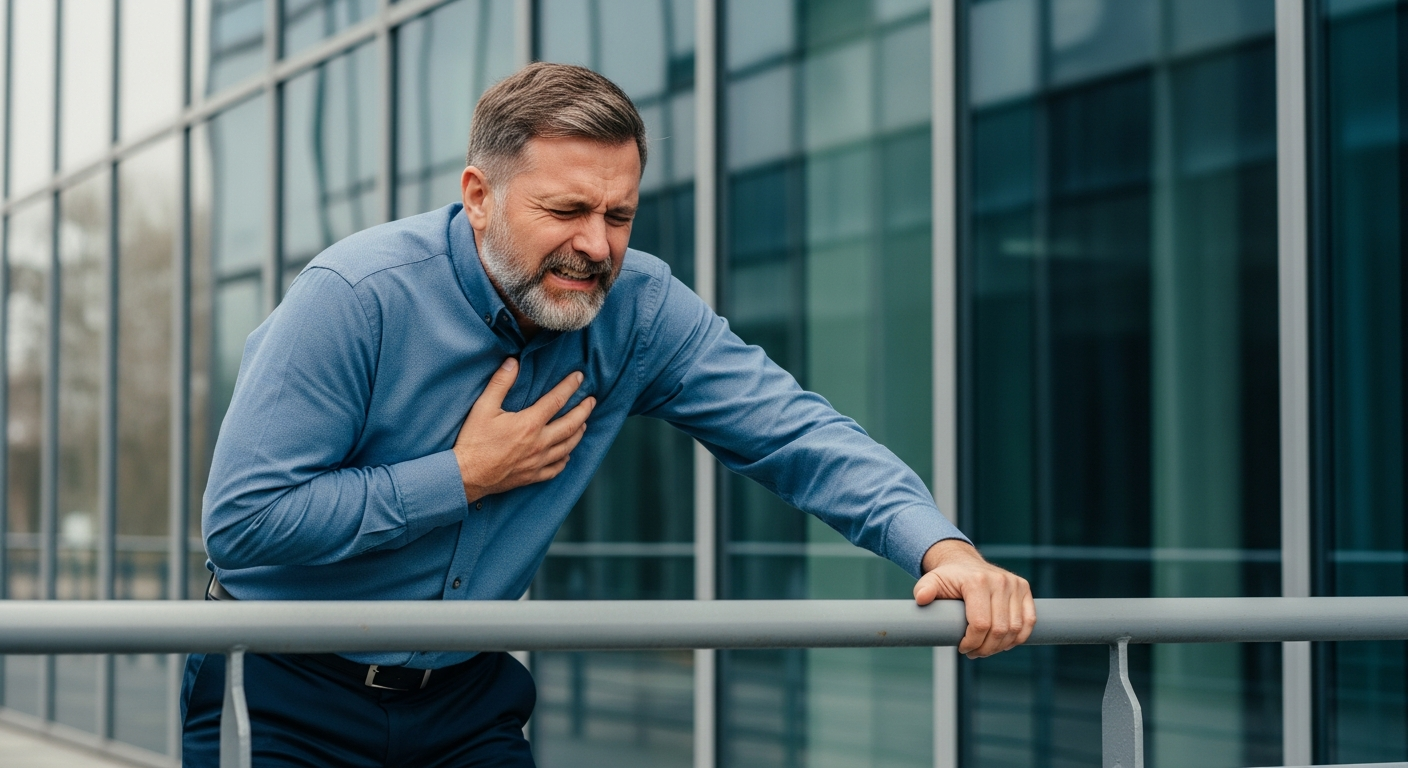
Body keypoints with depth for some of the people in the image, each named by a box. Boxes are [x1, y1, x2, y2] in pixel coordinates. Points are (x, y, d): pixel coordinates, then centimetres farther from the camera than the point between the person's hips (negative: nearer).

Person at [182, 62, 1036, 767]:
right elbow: (239, 522, -26)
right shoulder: (358, 297, -23)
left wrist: (943, 548, -28)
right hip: (288, 699, -4)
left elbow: (792, 430, -11)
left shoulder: (638, 311, -9)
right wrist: (465, 478, -24)